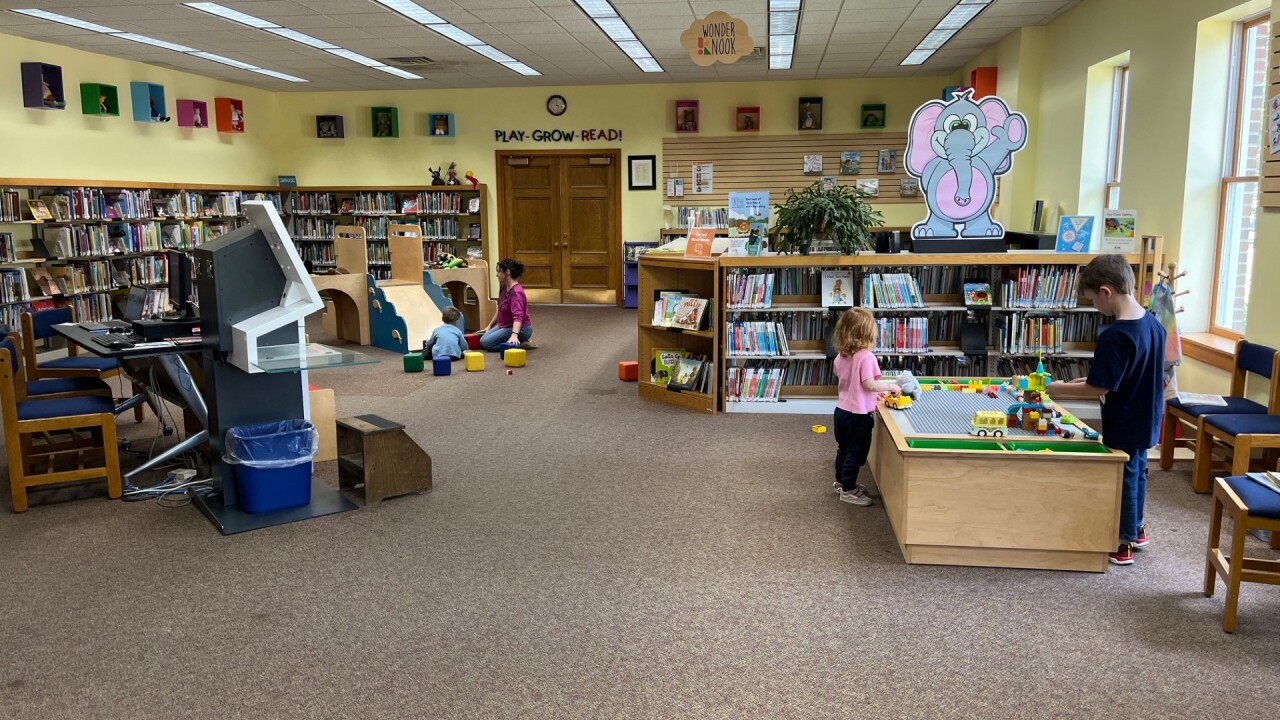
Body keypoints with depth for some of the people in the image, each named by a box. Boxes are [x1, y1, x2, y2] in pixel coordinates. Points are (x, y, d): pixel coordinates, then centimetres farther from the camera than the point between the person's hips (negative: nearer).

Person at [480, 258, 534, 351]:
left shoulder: (516, 292, -25)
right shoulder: (504, 288, 3)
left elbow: (518, 316, -37)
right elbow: (500, 309, 18)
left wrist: (514, 335, -52)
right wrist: (490, 326, 23)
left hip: (519, 328, -10)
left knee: (487, 342, -18)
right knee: (482, 339, 10)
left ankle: (519, 343, -8)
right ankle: (519, 342, 9)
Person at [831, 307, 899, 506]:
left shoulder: (841, 356, 4)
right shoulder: (866, 357, -22)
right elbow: (869, 384, -26)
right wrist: (891, 387, -10)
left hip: (842, 410, 8)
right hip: (859, 414, -8)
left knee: (843, 449, 23)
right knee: (855, 453, 5)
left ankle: (841, 482, 38)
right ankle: (848, 491, 13)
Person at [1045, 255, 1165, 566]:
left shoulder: (1114, 336, -28)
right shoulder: (1153, 323, -1)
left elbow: (1100, 389, -25)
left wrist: (1060, 389, -11)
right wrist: (1089, 380, 9)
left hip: (1124, 424, -8)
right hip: (1146, 418, 8)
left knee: (1124, 476, 7)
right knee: (1137, 470, 24)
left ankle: (1124, 545, 22)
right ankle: (1137, 529, 42)